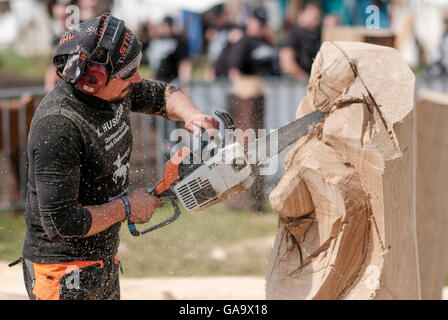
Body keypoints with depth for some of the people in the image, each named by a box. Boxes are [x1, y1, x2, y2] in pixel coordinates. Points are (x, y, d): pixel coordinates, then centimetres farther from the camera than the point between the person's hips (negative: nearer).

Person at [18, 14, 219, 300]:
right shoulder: (57, 126, -29)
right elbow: (61, 223, -29)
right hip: (65, 275, -9)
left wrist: (192, 115, -3)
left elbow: (162, 94, 19)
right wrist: (126, 208, -17)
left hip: (105, 260, 9)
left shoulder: (115, 90, -4)